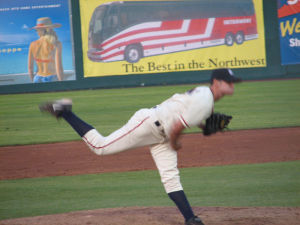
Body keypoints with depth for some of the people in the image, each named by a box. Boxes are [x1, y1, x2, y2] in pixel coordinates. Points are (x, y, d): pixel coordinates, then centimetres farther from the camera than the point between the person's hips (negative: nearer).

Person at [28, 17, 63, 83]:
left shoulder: (33, 45, 1)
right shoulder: (56, 44, -10)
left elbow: (30, 67, 6)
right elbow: (59, 67, -15)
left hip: (38, 80, 4)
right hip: (52, 81, -4)